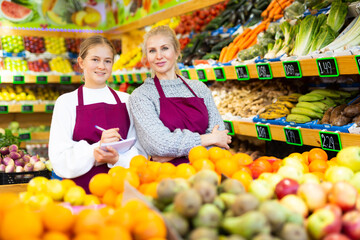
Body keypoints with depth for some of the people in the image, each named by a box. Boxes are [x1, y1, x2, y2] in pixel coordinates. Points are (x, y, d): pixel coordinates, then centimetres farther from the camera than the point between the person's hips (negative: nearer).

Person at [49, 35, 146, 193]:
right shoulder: (67, 102, 5)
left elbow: (139, 153, 9)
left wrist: (117, 159, -11)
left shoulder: (126, 101, 13)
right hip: (80, 190, -2)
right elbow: (59, 161, -3)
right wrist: (97, 148, -17)